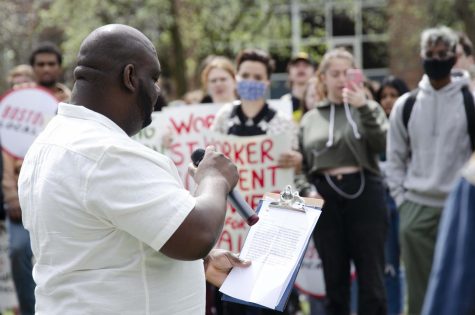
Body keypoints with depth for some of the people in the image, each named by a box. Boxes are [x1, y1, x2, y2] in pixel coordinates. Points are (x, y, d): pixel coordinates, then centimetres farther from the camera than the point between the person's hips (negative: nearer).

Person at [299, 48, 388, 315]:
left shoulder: (368, 108, 7)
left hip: (364, 195, -2)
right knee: (335, 280, 9)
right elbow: (302, 166, 15)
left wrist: (363, 108, -20)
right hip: (325, 201, 2)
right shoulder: (310, 119, 13)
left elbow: (382, 145, -10)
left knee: (371, 279, 0)